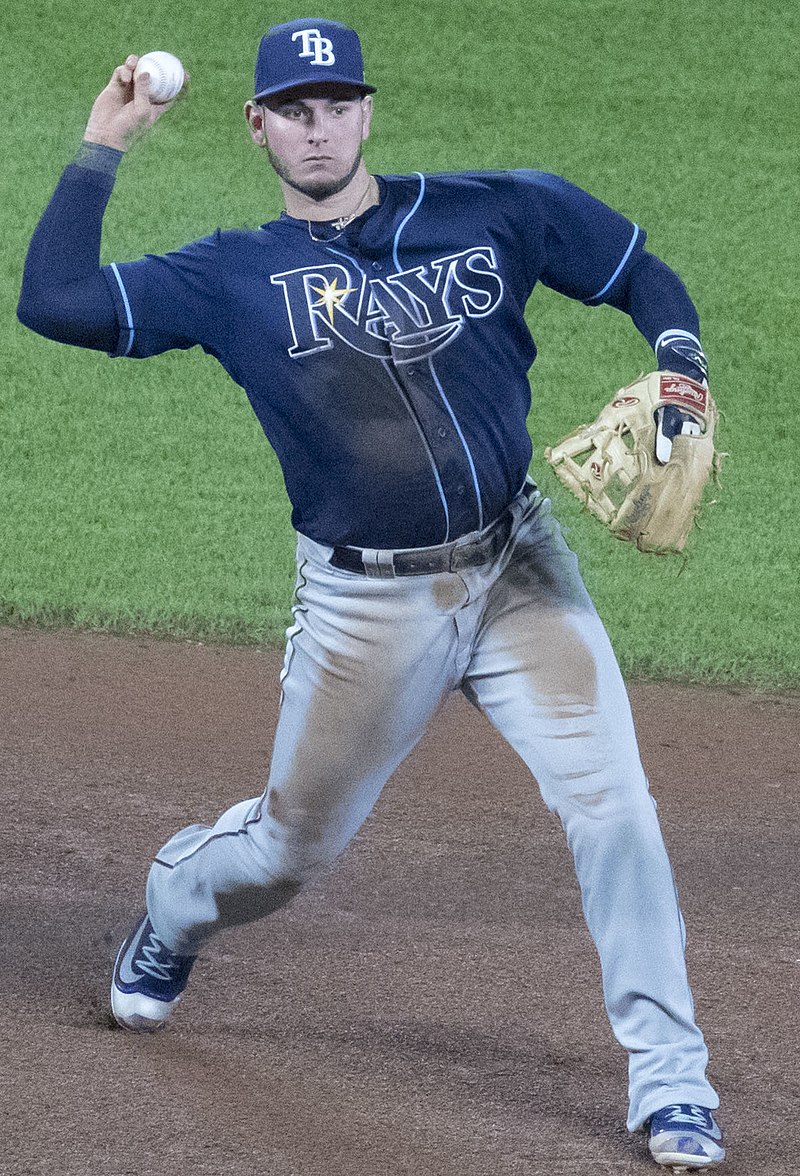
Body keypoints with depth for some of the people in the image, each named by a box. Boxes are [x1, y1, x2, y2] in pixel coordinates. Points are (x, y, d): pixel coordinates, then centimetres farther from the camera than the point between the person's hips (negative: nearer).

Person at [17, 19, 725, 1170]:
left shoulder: (496, 211, 1)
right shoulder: (234, 277, -1)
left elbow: (645, 276, 10)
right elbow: (55, 300, -10)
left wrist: (680, 377, -9)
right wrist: (103, 147, -9)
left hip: (519, 569, 0)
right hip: (365, 602, 0)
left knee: (611, 804, -13)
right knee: (294, 841, 12)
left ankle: (668, 1079, -4)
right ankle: (172, 907, 48)